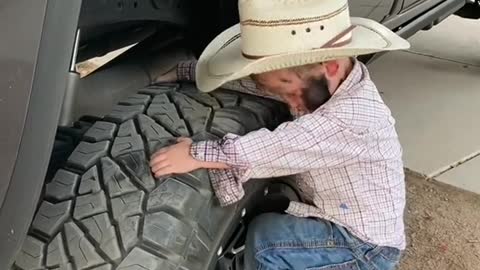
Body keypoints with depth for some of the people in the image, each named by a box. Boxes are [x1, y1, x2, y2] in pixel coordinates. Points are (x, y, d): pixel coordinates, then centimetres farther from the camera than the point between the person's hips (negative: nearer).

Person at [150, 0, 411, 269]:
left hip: (365, 247, -8)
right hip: (334, 220, 8)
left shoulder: (355, 118, -33)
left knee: (265, 237, -22)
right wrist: (182, 71, -3)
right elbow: (253, 76, -1)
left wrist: (198, 153, -34)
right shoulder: (316, 82, -8)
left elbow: (280, 148, -37)